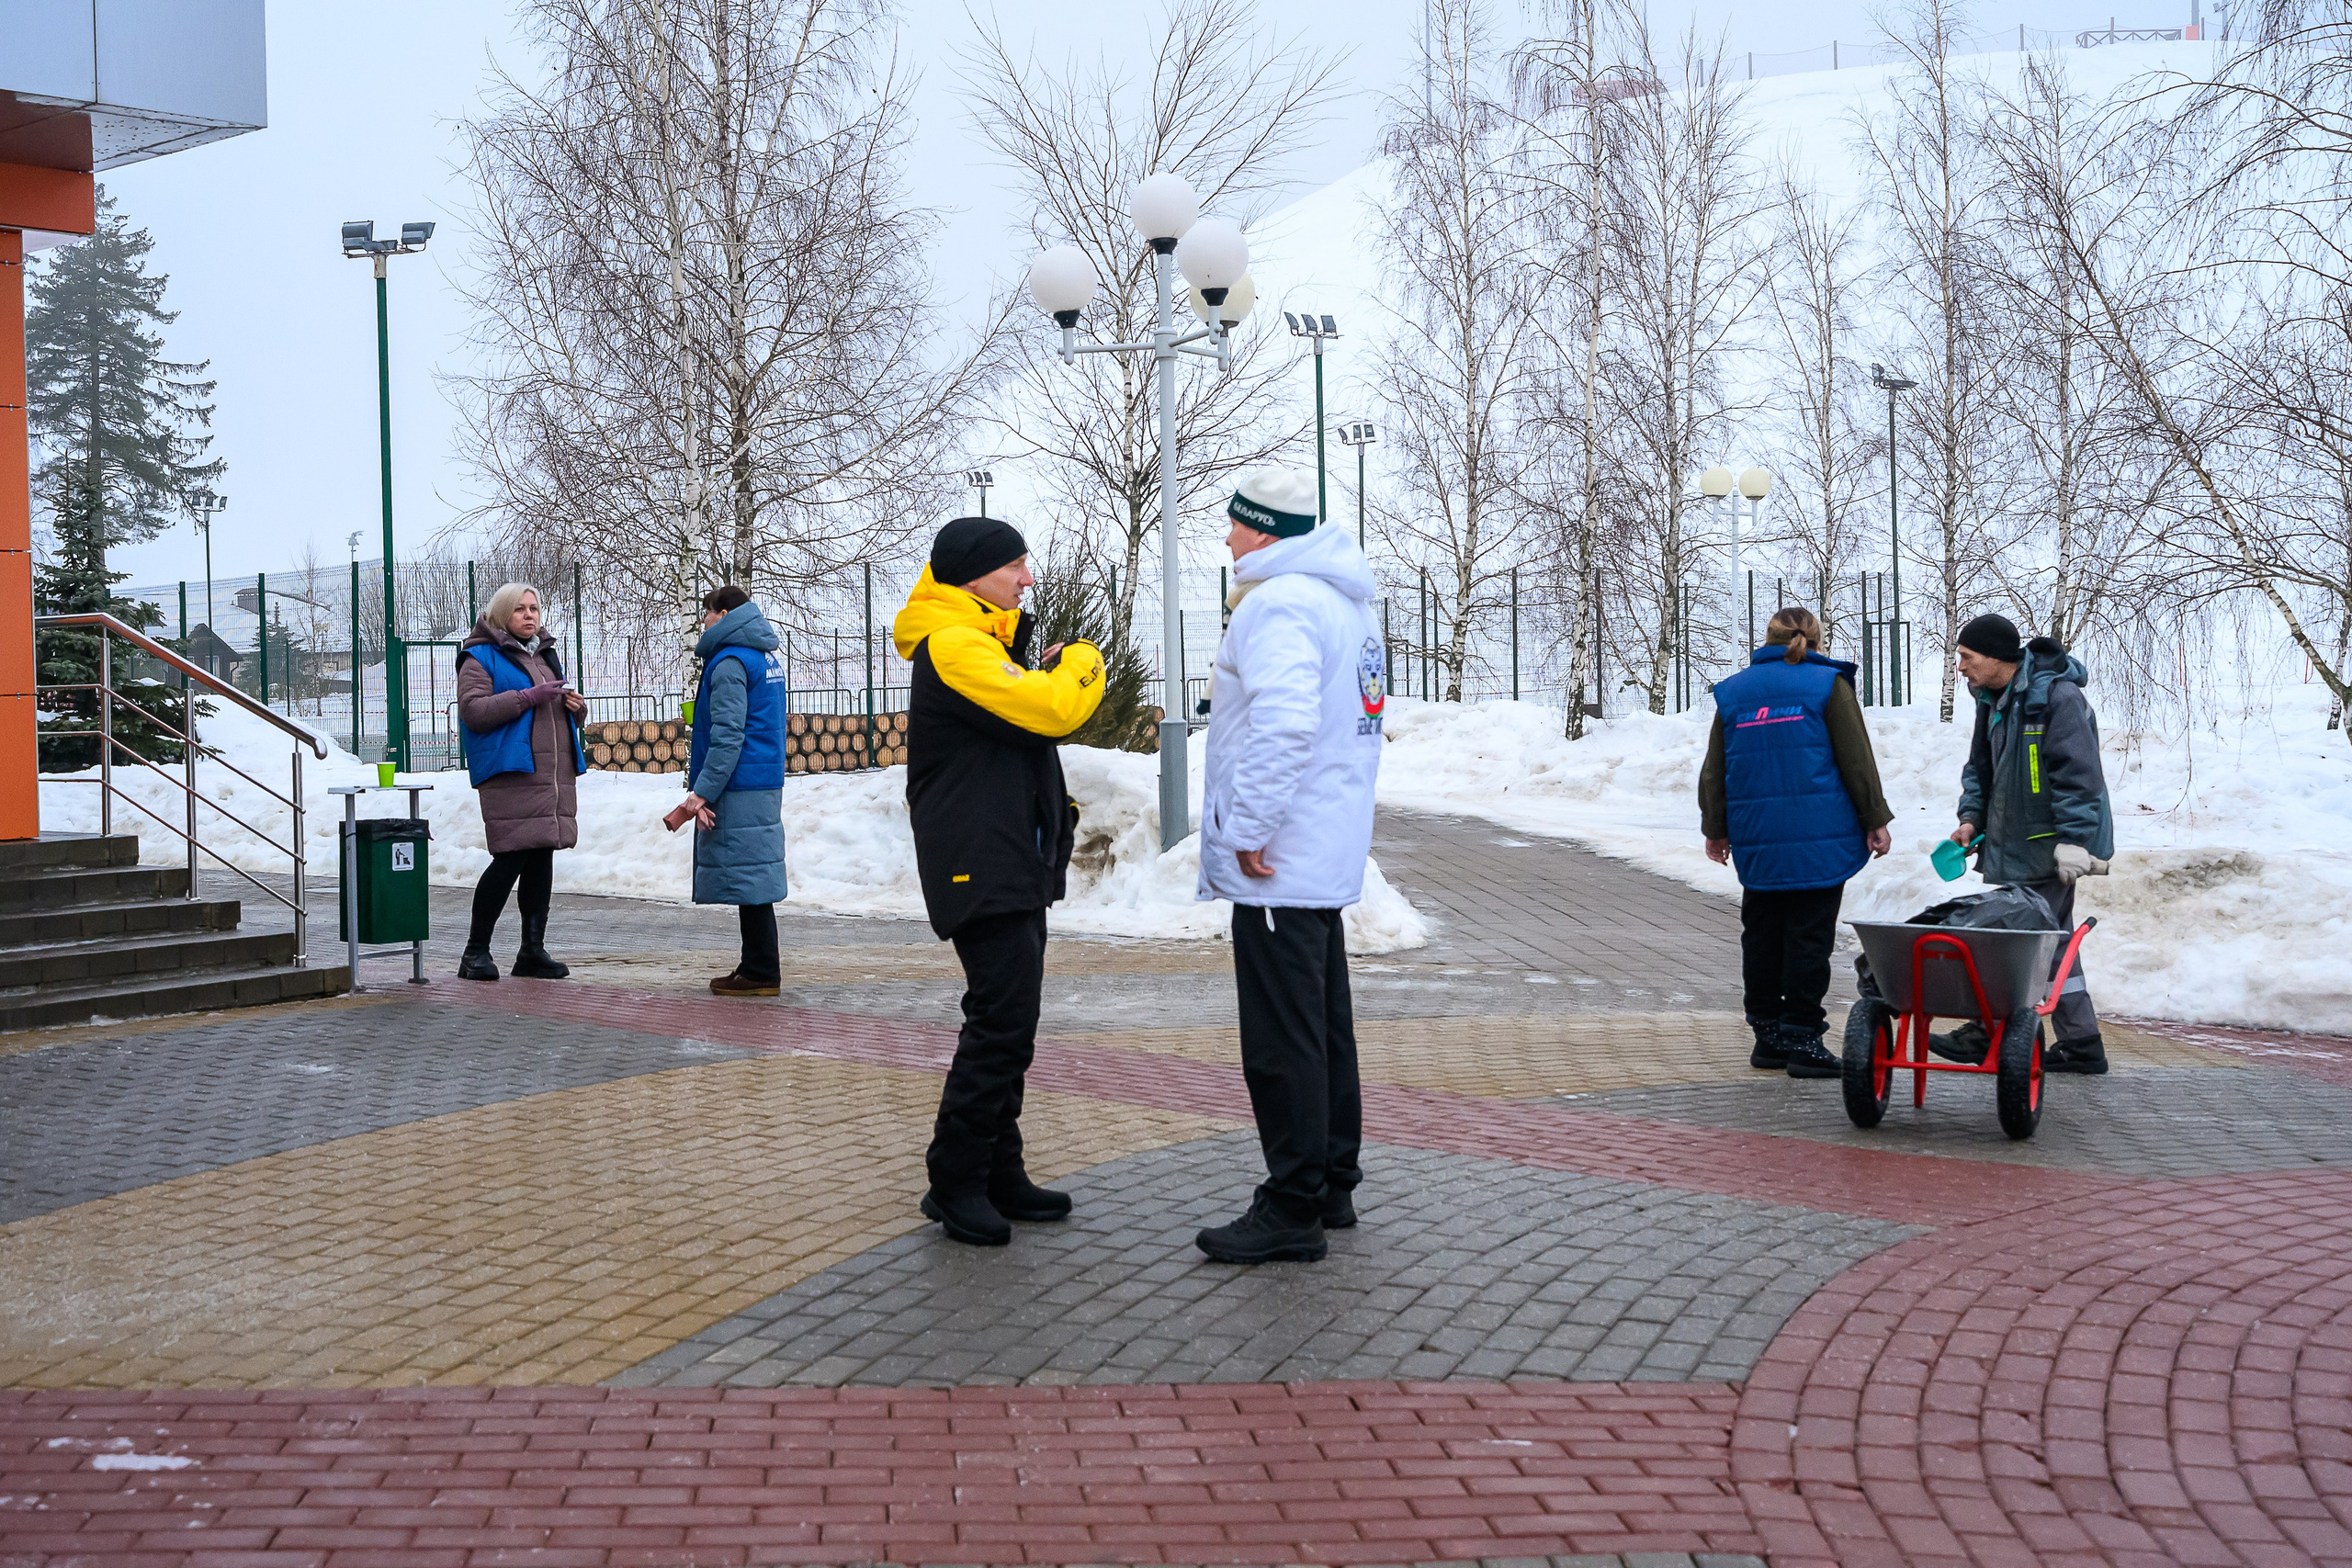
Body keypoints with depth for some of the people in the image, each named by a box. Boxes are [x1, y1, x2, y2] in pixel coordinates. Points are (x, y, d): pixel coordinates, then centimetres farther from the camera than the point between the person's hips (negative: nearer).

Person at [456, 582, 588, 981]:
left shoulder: (546, 654, 23)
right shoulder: (481, 658, 0)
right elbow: (473, 710, -13)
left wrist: (576, 706, 9)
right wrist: (527, 697, -19)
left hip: (556, 776, 7)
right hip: (511, 775, -7)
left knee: (541, 861, 7)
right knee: (510, 859, -12)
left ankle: (533, 950, 12)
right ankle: (475, 951, -3)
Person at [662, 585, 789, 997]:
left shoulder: (729, 662, -13)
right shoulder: (766, 658, 17)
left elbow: (728, 736, -19)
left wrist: (702, 792, -18)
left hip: (739, 788, -10)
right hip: (766, 782, 10)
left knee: (747, 877, -6)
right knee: (754, 876, 13)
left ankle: (760, 973, -3)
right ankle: (759, 967, 18)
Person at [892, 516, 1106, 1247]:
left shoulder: (982, 642, 21)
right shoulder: (952, 645, -14)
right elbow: (1048, 709, -23)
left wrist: (1051, 672, 3)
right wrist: (1082, 664, -3)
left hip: (1011, 865, 11)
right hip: (981, 866, -11)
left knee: (1008, 1022, 12)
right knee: (1001, 1019, -13)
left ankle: (998, 1174, 19)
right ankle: (954, 1182, -6)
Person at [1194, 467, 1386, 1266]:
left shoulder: (1279, 604, -16)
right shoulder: (1348, 602, 16)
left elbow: (1284, 722, -30)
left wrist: (1251, 827, -22)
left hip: (1276, 866, -10)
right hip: (1328, 858, 10)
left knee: (1282, 1041, -5)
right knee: (1324, 1027, 16)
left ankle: (1292, 1211, -1)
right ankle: (1333, 1185, 26)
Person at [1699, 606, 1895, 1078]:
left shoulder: (1733, 692, 10)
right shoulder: (1827, 684, 0)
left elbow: (1714, 770, 12)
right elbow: (1857, 760, -3)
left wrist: (1715, 829, 22)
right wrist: (1876, 820, 3)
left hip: (1756, 843, 4)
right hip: (1819, 840, -4)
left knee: (1761, 934, 11)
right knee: (1809, 934, -2)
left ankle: (1768, 1036, 15)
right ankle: (1802, 1037, -2)